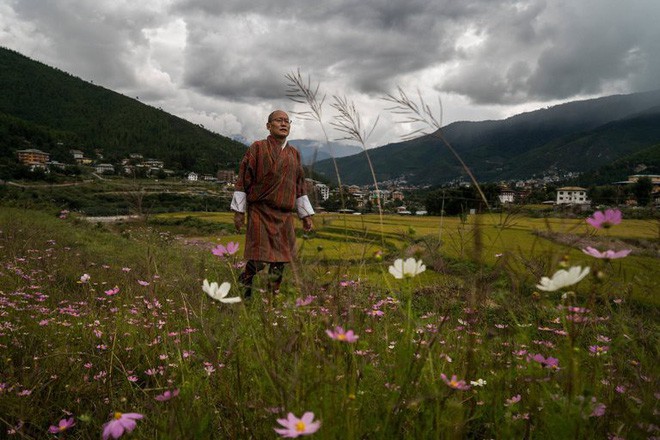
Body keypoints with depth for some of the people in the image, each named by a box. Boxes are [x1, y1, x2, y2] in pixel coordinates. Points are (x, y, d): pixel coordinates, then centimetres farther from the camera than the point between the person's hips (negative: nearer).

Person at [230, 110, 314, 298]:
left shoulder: (294, 154, 13)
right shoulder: (257, 148, 0)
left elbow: (299, 186, 16)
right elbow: (243, 180, -1)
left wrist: (306, 215, 12)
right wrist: (238, 211, -5)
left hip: (285, 214, 4)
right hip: (260, 212, -4)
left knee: (280, 261, 6)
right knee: (259, 259, -10)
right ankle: (243, 283, 15)